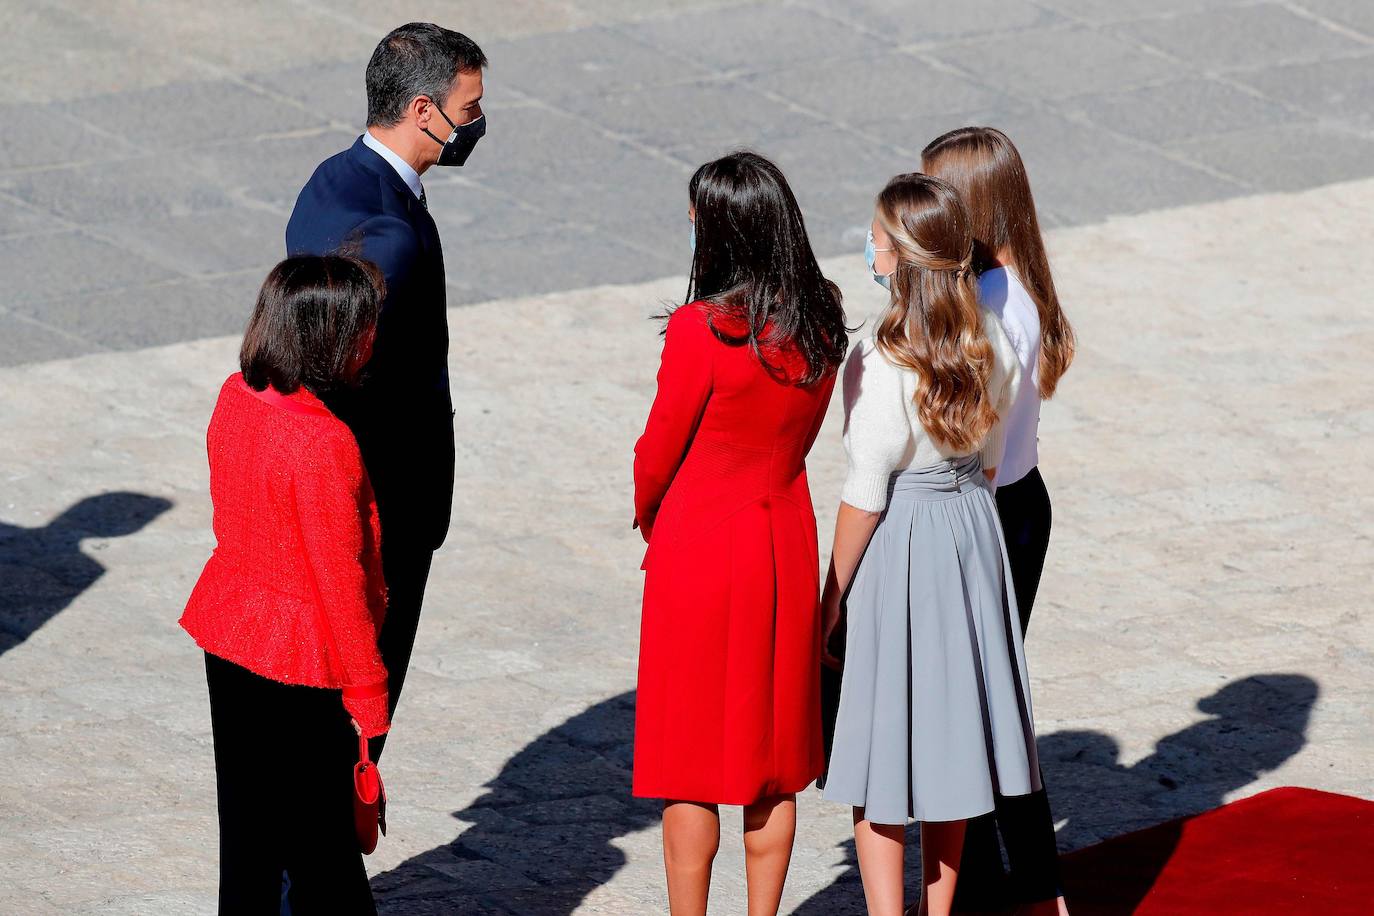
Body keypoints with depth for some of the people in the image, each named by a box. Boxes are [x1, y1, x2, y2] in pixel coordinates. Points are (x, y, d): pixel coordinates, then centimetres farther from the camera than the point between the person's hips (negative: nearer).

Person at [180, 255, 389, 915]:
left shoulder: (236, 397, -2)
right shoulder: (323, 444, -26)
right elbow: (339, 576, -22)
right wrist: (368, 691, -13)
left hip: (229, 634, 8)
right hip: (303, 660, -8)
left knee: (247, 814, 18)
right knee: (318, 834, 5)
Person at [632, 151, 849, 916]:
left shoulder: (702, 330, -21)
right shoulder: (823, 321, -3)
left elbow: (659, 451, -10)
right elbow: (801, 435, 6)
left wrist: (651, 521, 9)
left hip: (699, 545, -6)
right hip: (785, 540, 6)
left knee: (691, 767, 5)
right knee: (773, 761, 14)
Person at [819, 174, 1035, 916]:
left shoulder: (882, 361, -22)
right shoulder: (992, 343, -3)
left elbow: (866, 492, -17)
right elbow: (989, 460, 7)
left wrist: (831, 597, -8)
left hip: (896, 543, -7)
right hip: (972, 529, 7)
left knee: (880, 745, 2)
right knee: (948, 736, 17)